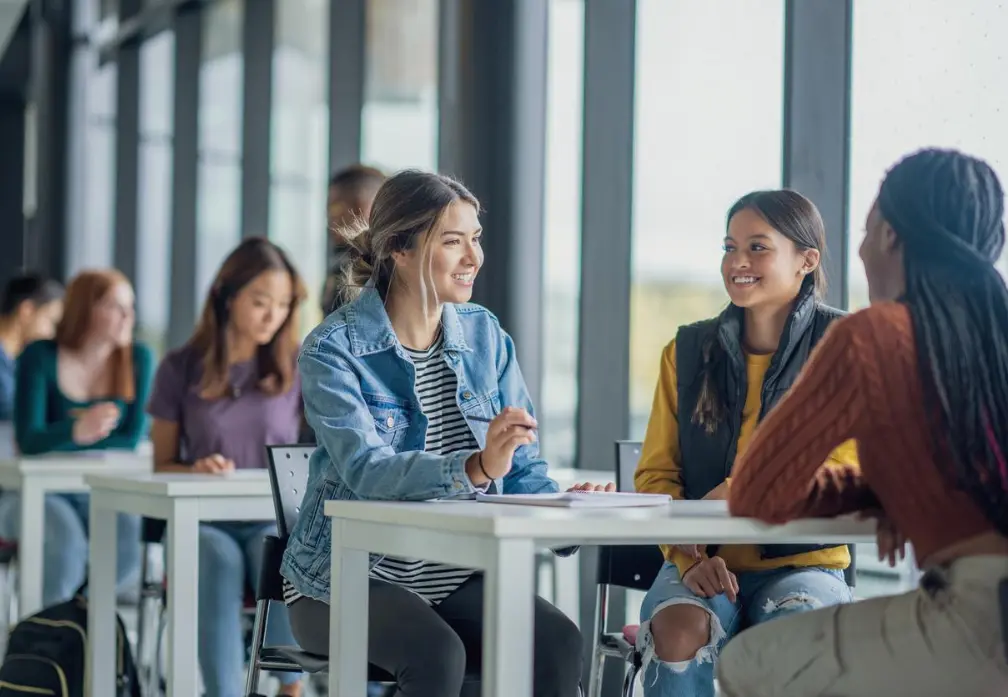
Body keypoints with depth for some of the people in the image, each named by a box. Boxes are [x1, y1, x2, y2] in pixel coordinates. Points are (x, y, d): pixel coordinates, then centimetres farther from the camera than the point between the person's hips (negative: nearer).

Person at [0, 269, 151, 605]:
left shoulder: (137, 359, -1)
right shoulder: (40, 357, -9)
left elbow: (132, 438, -6)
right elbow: (28, 440, -18)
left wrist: (58, 442, -10)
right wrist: (76, 432, -39)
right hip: (39, 492, -3)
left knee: (132, 536, -28)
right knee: (66, 536, -34)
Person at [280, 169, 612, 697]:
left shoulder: (485, 336, 8)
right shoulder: (333, 350, -9)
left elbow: (522, 470, 7)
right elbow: (366, 470, -24)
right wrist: (475, 468, -41)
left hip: (458, 575, 5)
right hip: (349, 579, -4)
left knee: (557, 642, -23)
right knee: (437, 653, -33)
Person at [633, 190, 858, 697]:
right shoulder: (688, 351, 10)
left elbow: (845, 475, -5)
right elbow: (656, 473, 7)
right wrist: (689, 556, -13)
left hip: (803, 562, -2)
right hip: (704, 562, 2)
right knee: (681, 629, -33)